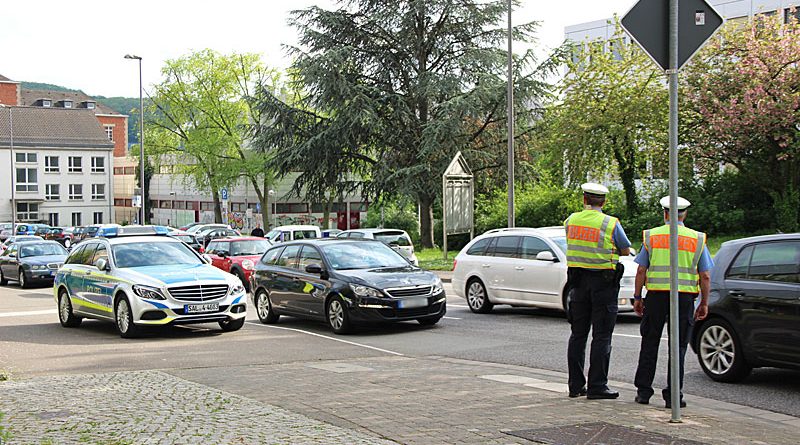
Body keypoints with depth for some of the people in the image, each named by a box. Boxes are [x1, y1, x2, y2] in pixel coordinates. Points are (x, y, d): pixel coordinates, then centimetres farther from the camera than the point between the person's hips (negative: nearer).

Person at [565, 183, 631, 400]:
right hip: (603, 281, -4)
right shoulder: (611, 223, -8)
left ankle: (575, 385, 13)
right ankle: (597, 386, -3)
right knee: (601, 336, -1)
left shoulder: (571, 220, 3)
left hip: (578, 281, 4)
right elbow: (626, 250, 3)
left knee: (578, 334, 11)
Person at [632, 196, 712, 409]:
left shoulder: (651, 236, 5)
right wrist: (704, 303, 9)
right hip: (685, 297, 0)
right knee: (678, 347, 4)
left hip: (656, 295, 0)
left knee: (650, 344, 10)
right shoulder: (697, 239, 5)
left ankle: (643, 391, 12)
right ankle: (673, 395, 4)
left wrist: (637, 298, 8)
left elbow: (641, 271, 2)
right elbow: (705, 276, 2)